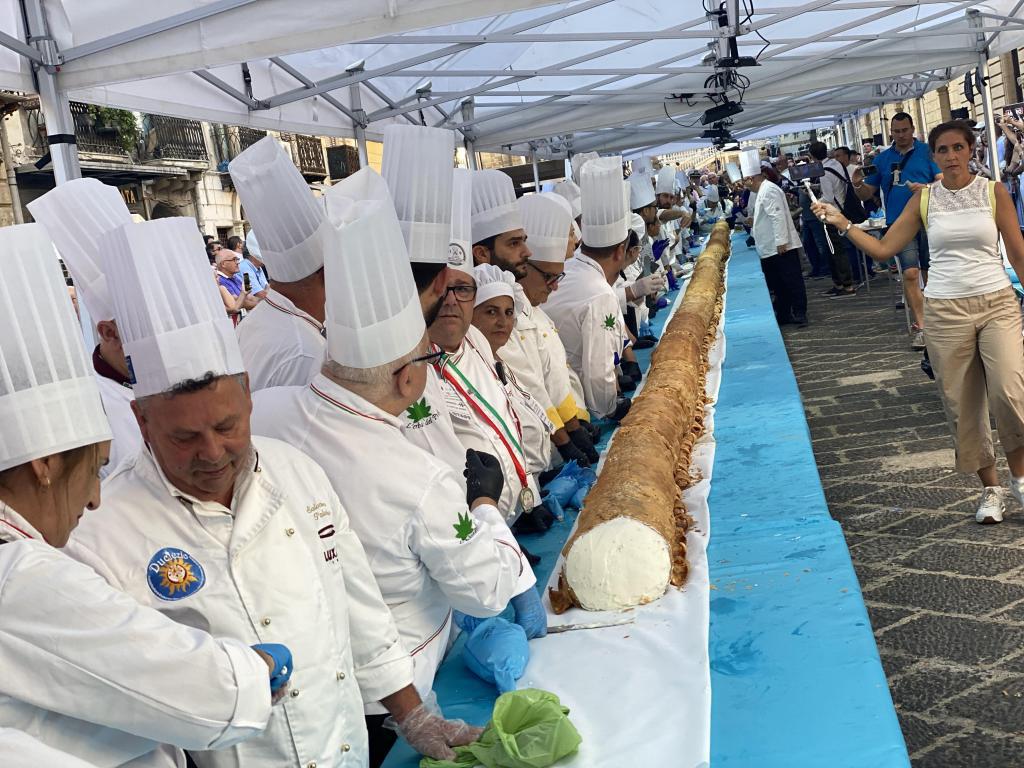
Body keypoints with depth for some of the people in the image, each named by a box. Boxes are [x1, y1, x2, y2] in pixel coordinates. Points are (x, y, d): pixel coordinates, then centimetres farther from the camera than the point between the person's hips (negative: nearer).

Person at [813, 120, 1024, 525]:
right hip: (946, 311, 2)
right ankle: (990, 488, 19)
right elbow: (883, 248, 3)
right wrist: (842, 224, -5)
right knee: (962, 405, 4)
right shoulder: (924, 199, 5)